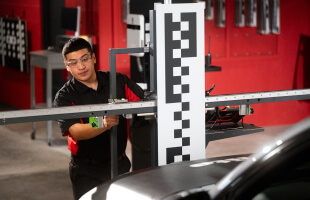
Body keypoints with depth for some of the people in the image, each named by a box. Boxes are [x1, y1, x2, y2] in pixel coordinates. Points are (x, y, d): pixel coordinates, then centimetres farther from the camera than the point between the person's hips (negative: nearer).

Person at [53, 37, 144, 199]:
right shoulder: (64, 97, -9)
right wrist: (104, 125, -40)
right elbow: (76, 132, -22)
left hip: (120, 164, 3)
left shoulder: (118, 81, 1)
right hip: (86, 171, -2)